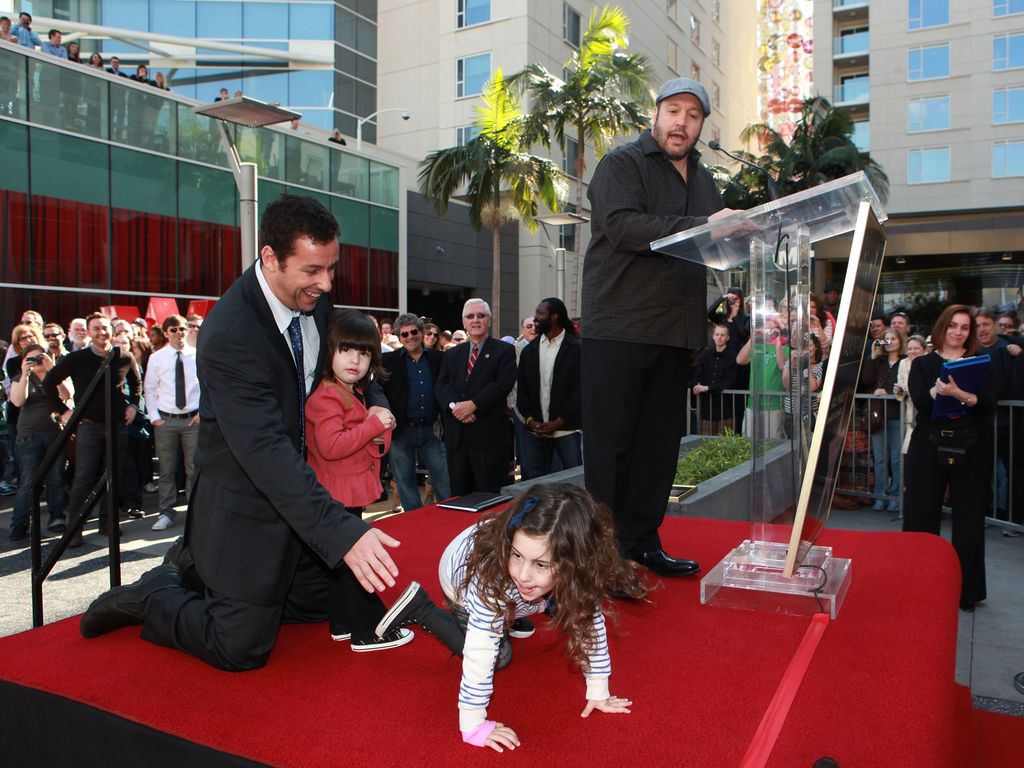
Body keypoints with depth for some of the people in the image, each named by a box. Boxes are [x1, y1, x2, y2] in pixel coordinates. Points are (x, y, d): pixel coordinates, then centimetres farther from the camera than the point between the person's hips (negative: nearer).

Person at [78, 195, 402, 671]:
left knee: (315, 605, 19)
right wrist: (344, 533, -41)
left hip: (296, 489, 8)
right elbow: (265, 452, -35)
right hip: (244, 506, -8)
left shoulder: (313, 298, -6)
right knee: (241, 648, -3)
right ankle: (152, 596, 22)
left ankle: (200, 570, 33)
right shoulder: (229, 335, -30)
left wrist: (373, 401, -6)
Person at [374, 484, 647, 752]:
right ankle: (419, 607, 6)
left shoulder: (578, 572, -35)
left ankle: (508, 613, 33)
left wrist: (598, 692, -18)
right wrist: (473, 727, -38)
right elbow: (479, 656, -42)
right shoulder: (492, 575, -46)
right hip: (461, 570, -4)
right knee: (500, 656, -5)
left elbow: (591, 622, -21)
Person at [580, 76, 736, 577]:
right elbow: (623, 226, -19)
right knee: (610, 442, -2)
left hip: (675, 331, 7)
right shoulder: (622, 164, -1)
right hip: (618, 326, -7)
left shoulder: (702, 179, 21)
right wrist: (701, 226, -24)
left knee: (660, 442, 9)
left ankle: (641, 542, 19)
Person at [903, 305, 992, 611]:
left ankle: (967, 591, 17)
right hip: (928, 448, 0)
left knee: (969, 519, 5)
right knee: (921, 516, 1)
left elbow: (987, 402, -8)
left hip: (971, 450, 1)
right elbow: (919, 400, -10)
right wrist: (938, 390, -31)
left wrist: (959, 394, -27)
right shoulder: (923, 364, 8)